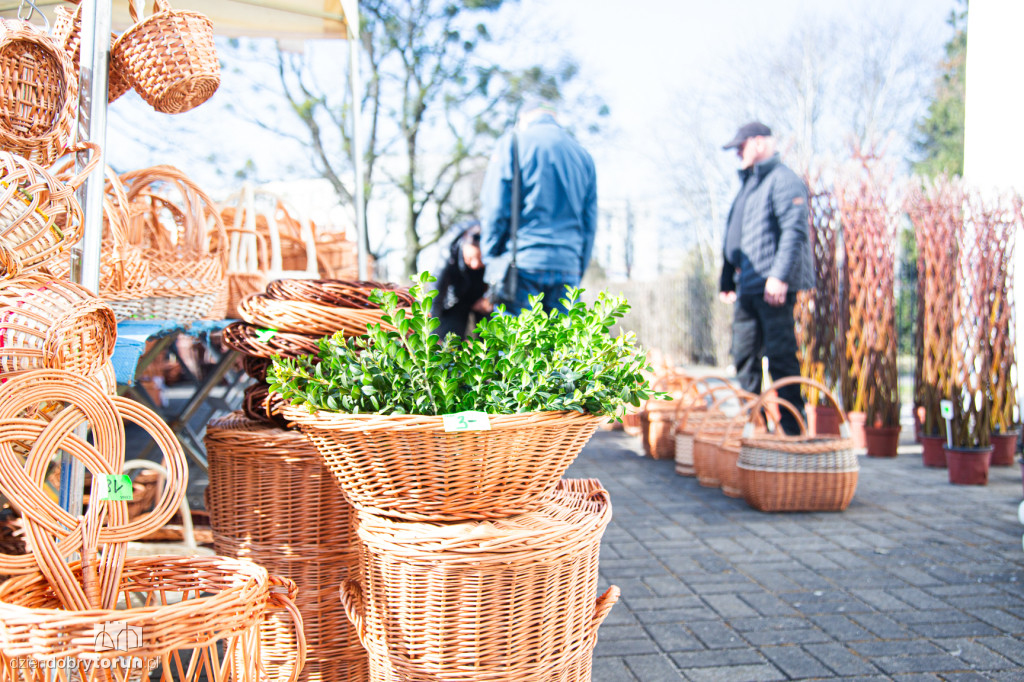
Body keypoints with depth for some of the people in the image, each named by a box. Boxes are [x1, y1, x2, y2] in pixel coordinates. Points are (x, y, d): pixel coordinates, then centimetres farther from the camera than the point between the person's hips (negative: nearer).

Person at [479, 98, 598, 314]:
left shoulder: (512, 143, 4)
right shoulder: (582, 154, 18)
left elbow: (494, 210, -3)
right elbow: (590, 224, 16)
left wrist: (490, 261, 4)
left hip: (523, 264, -4)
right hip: (567, 267, 4)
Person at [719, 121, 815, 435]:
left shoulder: (783, 180, -7)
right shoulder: (749, 183, 22)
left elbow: (794, 231, -18)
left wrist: (779, 276, -25)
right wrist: (727, 280, 21)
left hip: (773, 288, -10)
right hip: (747, 287, 10)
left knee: (781, 357, -7)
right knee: (744, 356, 11)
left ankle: (792, 428, -1)